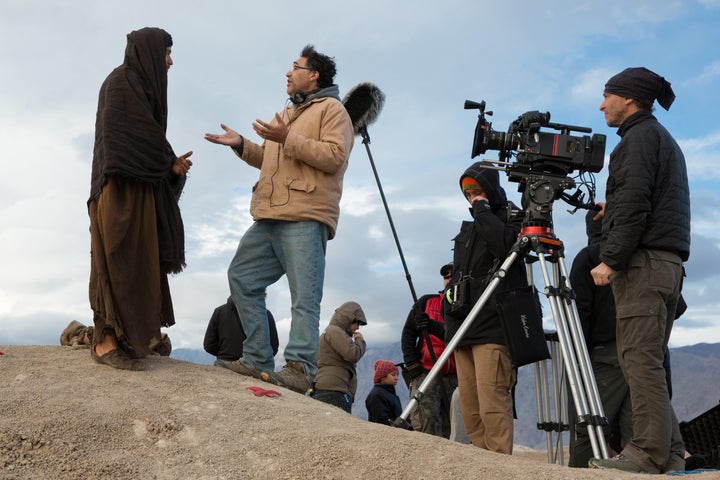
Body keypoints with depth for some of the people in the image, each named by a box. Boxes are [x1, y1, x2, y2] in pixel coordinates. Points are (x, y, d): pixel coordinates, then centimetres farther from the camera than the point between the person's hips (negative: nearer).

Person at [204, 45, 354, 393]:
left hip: (305, 218, -9)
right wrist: (242, 145, 16)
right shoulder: (288, 114, 30)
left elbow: (334, 156, -13)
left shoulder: (331, 109, 3)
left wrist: (288, 139, -17)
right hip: (269, 218, 9)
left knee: (304, 296, -11)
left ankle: (300, 368, -11)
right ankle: (257, 360, 9)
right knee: (241, 277, 6)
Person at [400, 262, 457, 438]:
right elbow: (408, 333, 10)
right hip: (425, 372, -1)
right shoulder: (426, 302, 12)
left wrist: (433, 326, -23)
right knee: (426, 427, -16)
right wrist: (412, 364, -2)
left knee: (449, 428, 1)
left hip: (454, 378, 1)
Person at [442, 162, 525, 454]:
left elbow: (506, 244, -20)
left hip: (492, 326, -8)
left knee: (492, 399, -15)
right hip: (463, 326, 8)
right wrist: (449, 301, 19)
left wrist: (482, 210, -10)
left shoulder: (510, 218, 3)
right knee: (469, 403, 5)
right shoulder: (468, 229, 25)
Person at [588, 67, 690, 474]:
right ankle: (670, 452, 9)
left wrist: (611, 260, -17)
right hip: (669, 262, 10)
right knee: (649, 360, 9)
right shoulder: (666, 140, 26)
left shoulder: (640, 136, -4)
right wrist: (611, 209, 23)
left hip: (643, 262, -10)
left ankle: (649, 453, -12)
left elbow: (634, 204, -16)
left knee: (640, 360, -12)